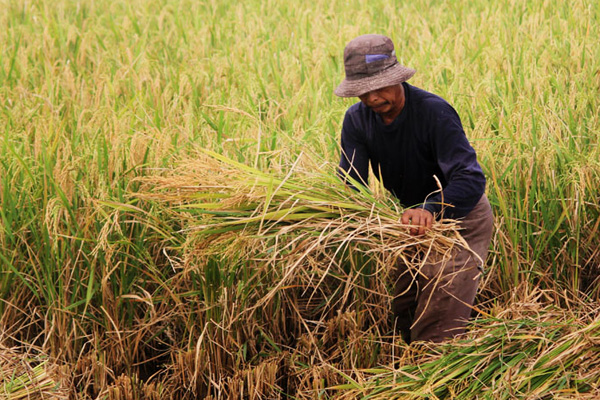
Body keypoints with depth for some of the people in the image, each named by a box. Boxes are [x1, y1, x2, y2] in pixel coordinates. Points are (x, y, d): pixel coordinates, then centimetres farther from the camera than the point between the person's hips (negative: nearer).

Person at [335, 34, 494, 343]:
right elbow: (349, 183, -19)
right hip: (415, 220, 7)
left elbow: (471, 179, -39)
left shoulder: (434, 112, -30)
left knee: (437, 329, -12)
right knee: (404, 312, 16)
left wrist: (431, 209, -57)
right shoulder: (357, 120, -11)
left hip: (460, 217, -6)